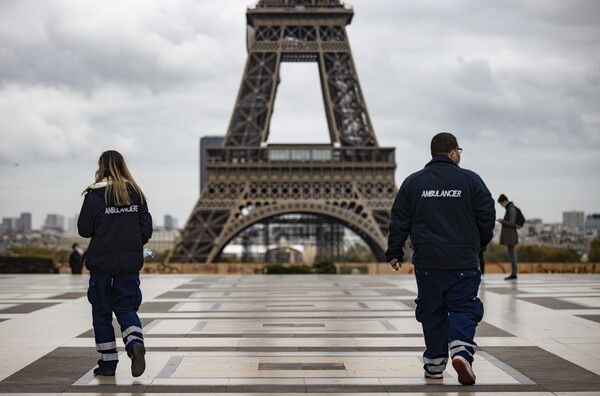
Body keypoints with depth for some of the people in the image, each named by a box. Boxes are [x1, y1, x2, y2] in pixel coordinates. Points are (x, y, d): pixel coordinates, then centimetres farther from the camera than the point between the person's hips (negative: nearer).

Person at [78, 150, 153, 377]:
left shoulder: (95, 194, -7)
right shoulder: (136, 193, 3)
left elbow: (84, 230, -4)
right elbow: (147, 230, 3)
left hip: (101, 262, -3)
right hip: (130, 262, 3)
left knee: (101, 311, 10)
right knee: (126, 308, 9)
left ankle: (108, 362, 12)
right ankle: (136, 343, -19)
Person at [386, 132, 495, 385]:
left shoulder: (413, 182, 4)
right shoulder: (471, 180, 1)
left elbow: (399, 222, 5)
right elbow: (487, 217, 4)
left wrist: (394, 252, 13)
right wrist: (478, 245, 20)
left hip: (427, 262, 2)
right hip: (463, 261, -1)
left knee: (432, 312, 10)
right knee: (463, 309, 4)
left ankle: (434, 364, 14)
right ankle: (461, 350, -18)